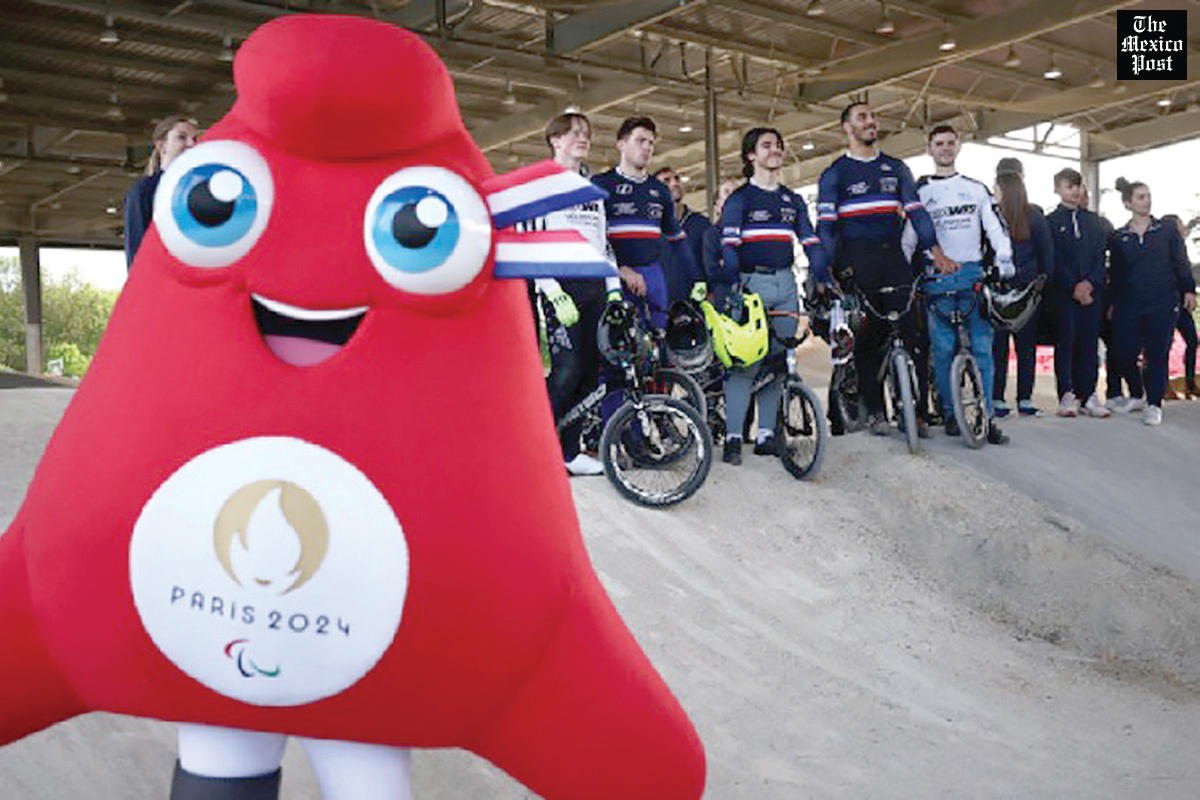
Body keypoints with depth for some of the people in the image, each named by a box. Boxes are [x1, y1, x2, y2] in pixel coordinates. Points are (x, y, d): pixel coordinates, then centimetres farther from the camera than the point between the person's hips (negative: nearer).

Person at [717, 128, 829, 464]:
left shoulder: (793, 200, 18)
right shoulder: (739, 198, 3)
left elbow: (811, 242, 15)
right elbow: (728, 245, -7)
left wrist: (825, 281, 3)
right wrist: (733, 283, -21)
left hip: (785, 284, 5)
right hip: (752, 284, -5)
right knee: (745, 362, -12)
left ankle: (766, 435, 10)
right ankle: (733, 437, -7)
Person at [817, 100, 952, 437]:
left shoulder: (896, 168, 17)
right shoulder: (835, 174, 6)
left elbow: (915, 210, 11)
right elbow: (826, 225, 0)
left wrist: (935, 249, -1)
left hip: (893, 257, 3)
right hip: (857, 262, -3)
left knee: (911, 327, -7)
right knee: (867, 335, -2)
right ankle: (875, 410, 6)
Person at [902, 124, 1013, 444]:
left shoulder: (976, 189, 15)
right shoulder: (919, 191, 11)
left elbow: (996, 227, 12)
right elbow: (907, 237, 9)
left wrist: (1004, 261, -1)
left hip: (974, 274, 1)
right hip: (937, 278, -1)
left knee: (982, 346, -5)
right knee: (943, 349, -2)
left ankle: (986, 416, -2)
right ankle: (950, 413, 8)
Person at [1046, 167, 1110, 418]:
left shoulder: (1093, 220, 17)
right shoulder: (1051, 221, 4)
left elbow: (1101, 256, 9)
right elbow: (1055, 261, -3)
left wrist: (1089, 283, -7)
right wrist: (1073, 287, -11)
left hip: (1091, 290, 3)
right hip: (1064, 292, -3)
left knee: (1089, 343, 2)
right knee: (1066, 342, -4)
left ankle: (1088, 395, 5)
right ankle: (1066, 396, -1)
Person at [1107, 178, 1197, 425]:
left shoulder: (1167, 231, 5)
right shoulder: (1119, 238, 7)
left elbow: (1181, 263, 6)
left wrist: (1188, 290, -3)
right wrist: (1113, 303, 9)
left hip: (1162, 305, -1)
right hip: (1128, 307, 1)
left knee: (1157, 355, -1)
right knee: (1124, 354, -1)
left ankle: (1154, 404, 11)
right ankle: (1136, 396, 23)